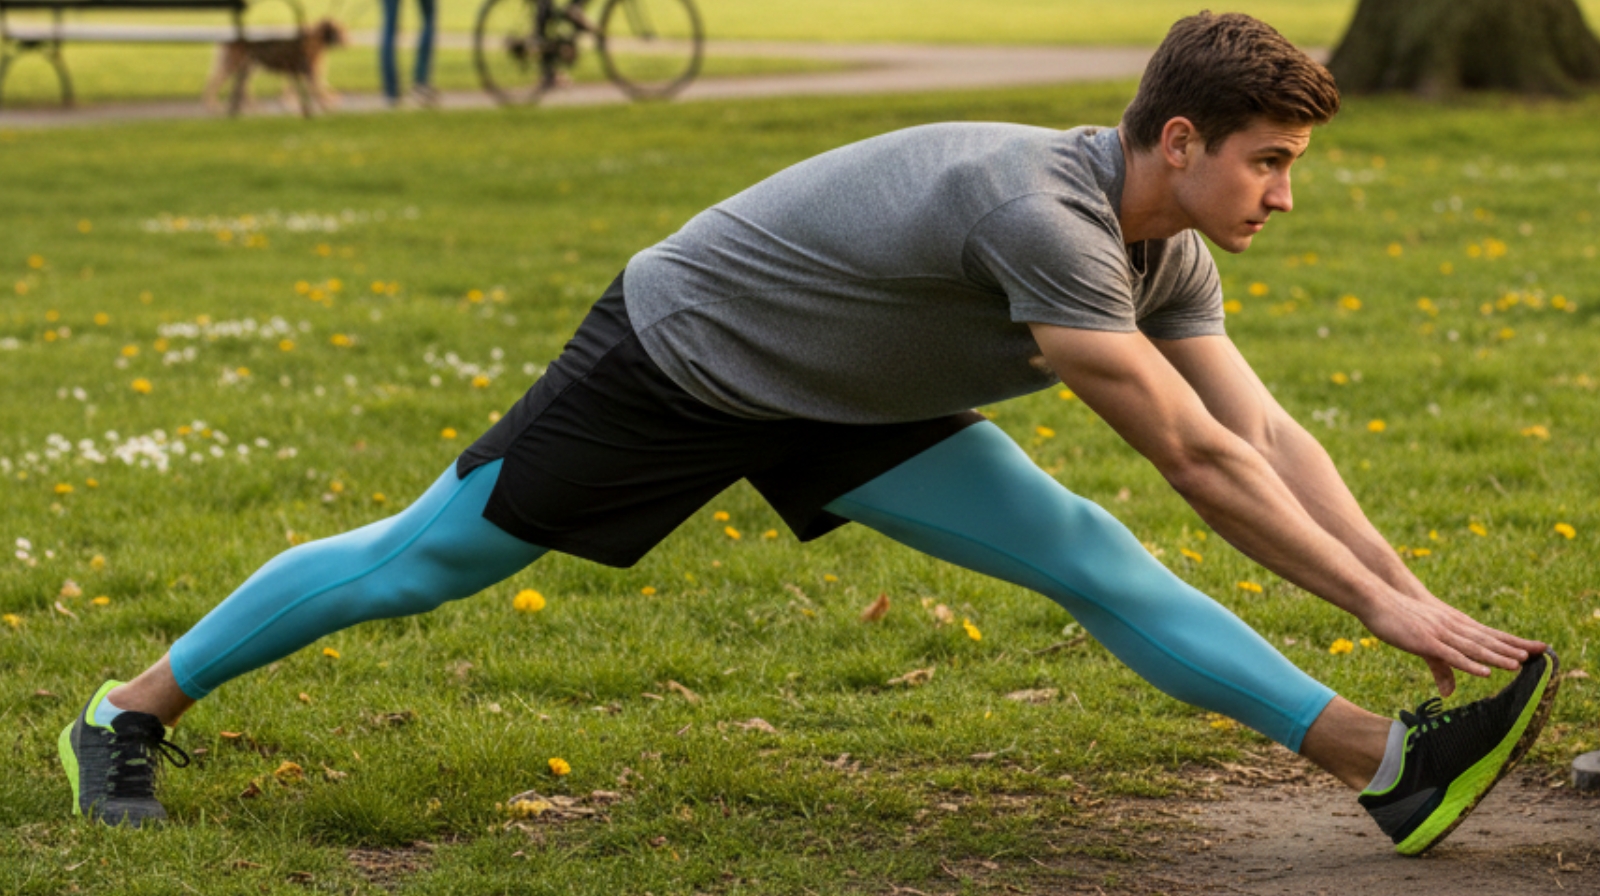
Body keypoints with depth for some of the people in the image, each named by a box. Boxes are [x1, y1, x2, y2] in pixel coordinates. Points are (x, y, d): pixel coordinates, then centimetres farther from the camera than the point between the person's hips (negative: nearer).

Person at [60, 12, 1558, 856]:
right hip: (676, 357, -7)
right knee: (420, 560, 3)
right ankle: (131, 717, 20)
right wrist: (1377, 601, -30)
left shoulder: (1167, 253, -8)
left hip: (833, 399, 7)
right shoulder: (1041, 212, -36)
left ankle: (1390, 763, -11)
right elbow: (1195, 457, -35)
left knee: (1085, 553, -7)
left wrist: (1413, 587, -11)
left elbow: (1265, 432, -3)